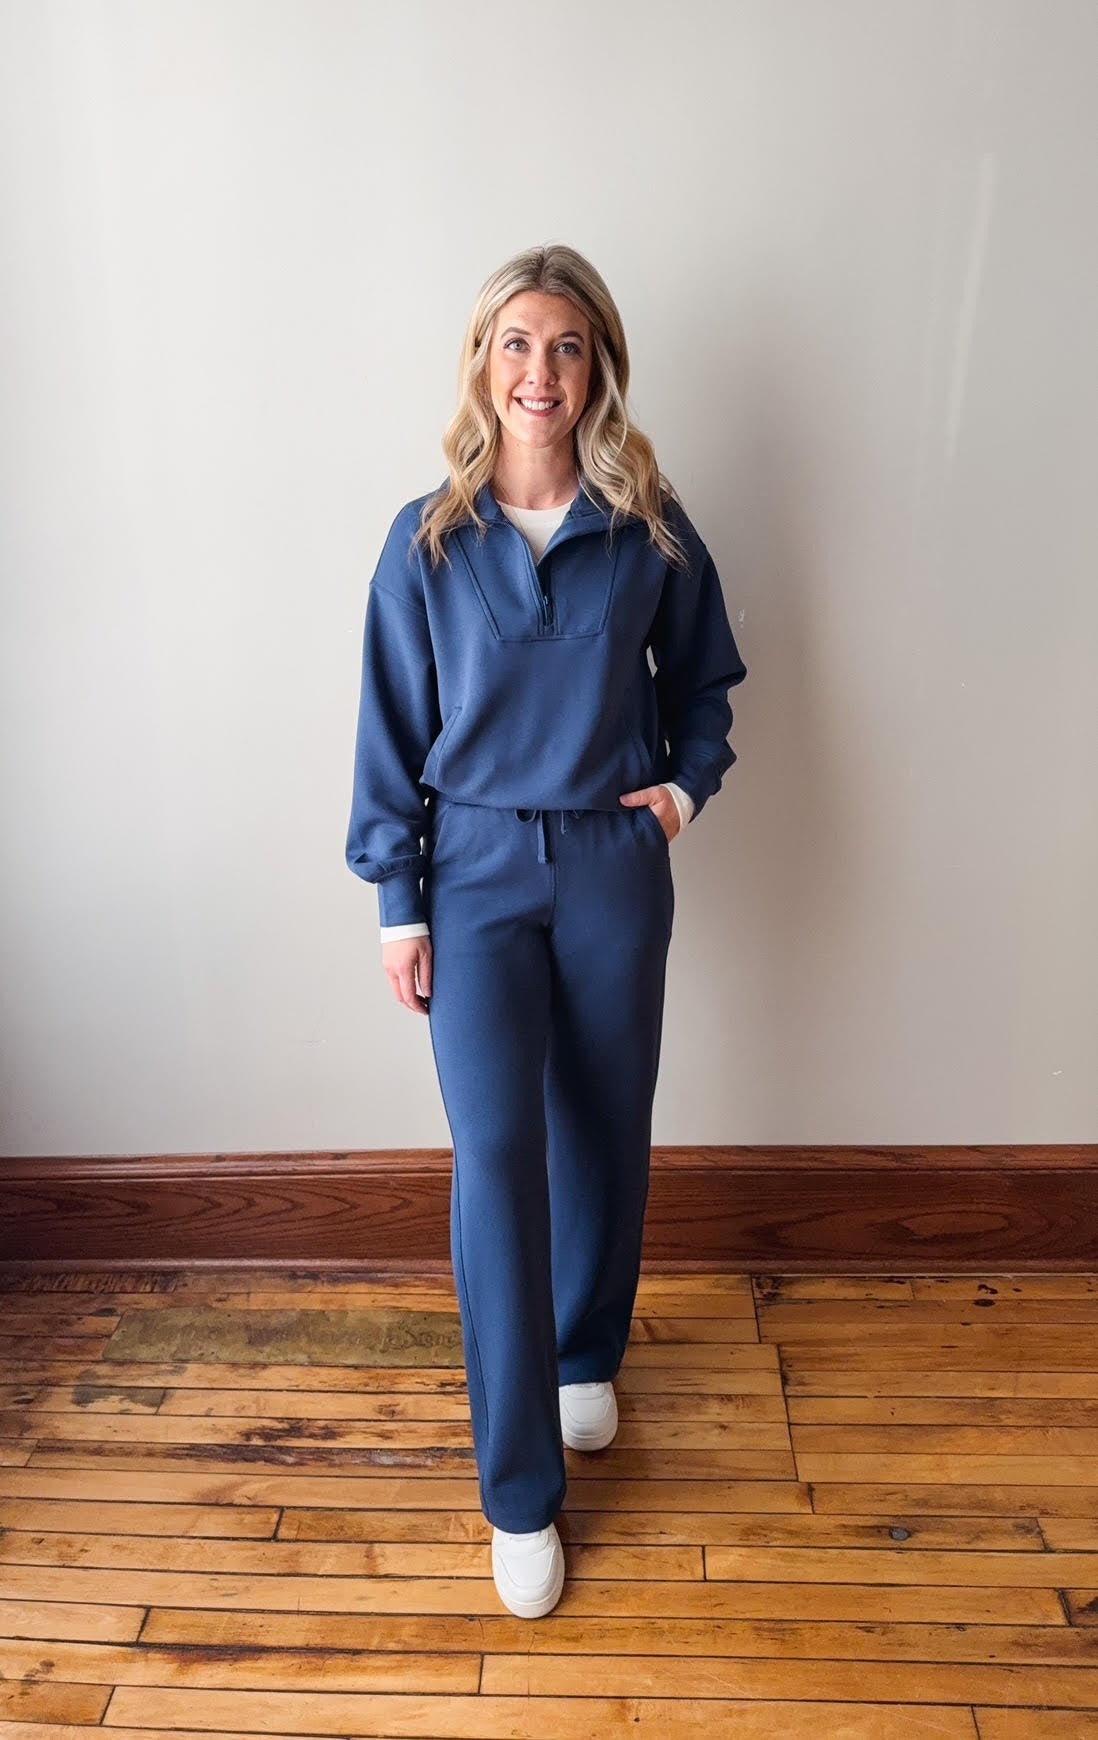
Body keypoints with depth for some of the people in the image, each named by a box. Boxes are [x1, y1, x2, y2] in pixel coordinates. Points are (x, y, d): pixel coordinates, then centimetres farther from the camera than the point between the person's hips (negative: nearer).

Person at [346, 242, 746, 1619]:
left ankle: (584, 1356, 41)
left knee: (602, 1133, 12)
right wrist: (398, 902, -2)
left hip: (613, 870, 2)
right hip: (477, 873, -1)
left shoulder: (650, 532, -1)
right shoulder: (427, 541, -2)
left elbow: (702, 680, 14)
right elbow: (393, 734, 0)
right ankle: (520, 1490, 7)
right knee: (495, 1152, -8)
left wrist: (687, 783, -4)